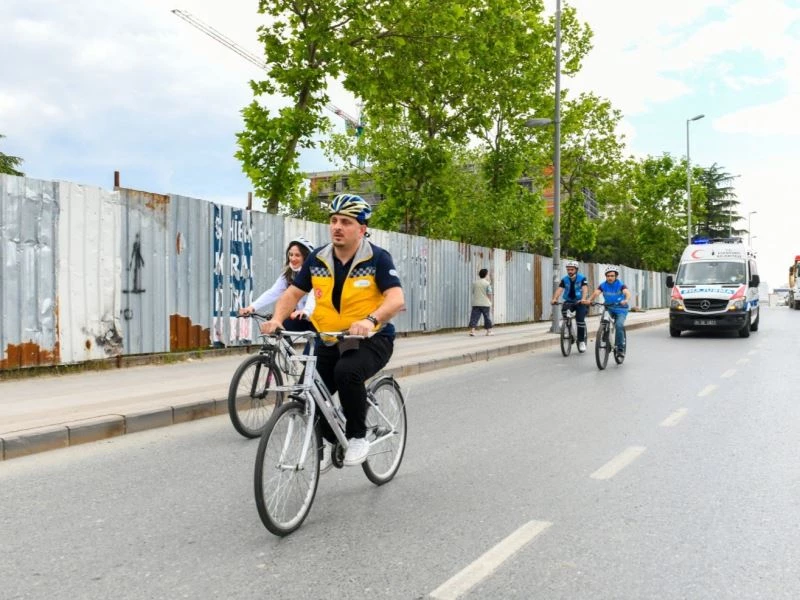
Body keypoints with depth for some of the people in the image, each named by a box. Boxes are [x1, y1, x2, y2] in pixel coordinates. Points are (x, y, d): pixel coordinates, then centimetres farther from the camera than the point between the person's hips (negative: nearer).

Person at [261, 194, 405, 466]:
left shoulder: (377, 258, -13)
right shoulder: (317, 259, -1)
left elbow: (397, 299, -24)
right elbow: (293, 293, 5)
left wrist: (371, 320, -44)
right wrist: (277, 318, -16)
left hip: (371, 340, -4)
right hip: (330, 341, 5)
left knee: (347, 372, -34)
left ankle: (357, 437, -10)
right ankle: (330, 441, 25)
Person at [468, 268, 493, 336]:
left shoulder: (474, 282, 6)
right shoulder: (487, 283, -6)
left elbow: (473, 292, 12)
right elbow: (489, 294, -6)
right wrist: (490, 301, 7)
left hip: (476, 303, 3)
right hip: (485, 303, -3)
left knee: (474, 317, -1)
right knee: (486, 317, 9)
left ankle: (472, 330, -13)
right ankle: (488, 331, 16)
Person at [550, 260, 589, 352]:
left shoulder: (582, 278, -8)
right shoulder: (564, 279, -1)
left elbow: (585, 289, -23)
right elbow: (559, 289, -15)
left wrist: (583, 299, -43)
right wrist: (554, 299, -34)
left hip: (580, 302, -3)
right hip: (569, 301, 3)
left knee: (580, 319, -18)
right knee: (564, 309, -29)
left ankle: (582, 341, -1)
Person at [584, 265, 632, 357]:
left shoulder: (620, 285, -13)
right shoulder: (603, 285, -6)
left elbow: (627, 293, -30)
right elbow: (596, 293, -22)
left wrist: (626, 300, -53)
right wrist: (589, 300, -43)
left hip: (621, 309, -3)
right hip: (608, 308, 3)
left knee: (619, 325, -24)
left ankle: (620, 348, -12)